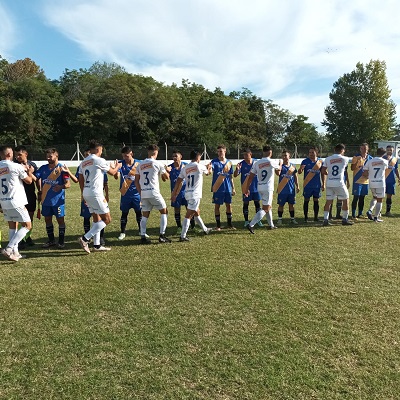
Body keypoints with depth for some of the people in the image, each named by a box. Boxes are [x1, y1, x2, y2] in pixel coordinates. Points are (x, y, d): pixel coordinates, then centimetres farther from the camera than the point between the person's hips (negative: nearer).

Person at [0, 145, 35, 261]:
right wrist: (30, 172, 19)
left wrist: (22, 169, 23)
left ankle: (15, 253, 16)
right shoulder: (16, 166, -10)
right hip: (15, 202, -7)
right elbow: (29, 181, 0)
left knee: (12, 226, 15)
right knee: (27, 226, 1)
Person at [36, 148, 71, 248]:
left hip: (58, 200, -5)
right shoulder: (43, 168, 6)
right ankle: (51, 240, 26)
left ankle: (61, 241, 14)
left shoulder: (61, 168, -9)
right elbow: (37, 178, 10)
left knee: (60, 219, 2)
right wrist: (40, 191, 1)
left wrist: (61, 186, -35)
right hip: (46, 199, 5)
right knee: (47, 219, 12)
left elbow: (68, 183, -15)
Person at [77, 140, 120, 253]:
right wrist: (117, 166, 24)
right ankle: (85, 238, -9)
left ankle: (97, 245, 17)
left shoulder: (83, 162, 14)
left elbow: (81, 180, 16)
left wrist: (83, 194, 24)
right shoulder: (99, 160, -9)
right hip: (95, 193, -9)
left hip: (86, 193, 9)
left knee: (97, 219, 15)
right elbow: (112, 172, 3)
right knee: (107, 219, -3)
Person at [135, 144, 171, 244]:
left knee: (145, 215, 12)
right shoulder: (157, 164, -4)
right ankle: (162, 236, 5)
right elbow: (166, 177, 9)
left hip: (143, 194, 5)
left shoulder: (140, 165, 10)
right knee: (164, 212, 9)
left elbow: (136, 181, 12)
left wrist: (140, 192, 17)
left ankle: (143, 237, 8)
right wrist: (166, 171, 30)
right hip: (153, 192, -5)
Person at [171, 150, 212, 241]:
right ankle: (182, 236, -9)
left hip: (187, 193, 7)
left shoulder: (185, 168, 7)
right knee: (189, 215, -8)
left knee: (197, 212, 22)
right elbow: (208, 172, 17)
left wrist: (174, 194, 10)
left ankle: (205, 229, 40)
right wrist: (209, 167, 40)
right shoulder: (200, 166, -6)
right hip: (195, 194, -7)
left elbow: (178, 182, 5)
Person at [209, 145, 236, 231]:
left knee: (229, 205, 9)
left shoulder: (229, 162, 7)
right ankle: (218, 225, 15)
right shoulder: (214, 161, -4)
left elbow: (231, 176, 12)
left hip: (228, 188, 3)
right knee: (217, 206, 4)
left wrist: (233, 188, 12)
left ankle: (229, 224, 23)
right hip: (217, 188, -3)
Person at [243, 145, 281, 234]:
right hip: (268, 188, -6)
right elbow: (279, 169, 12)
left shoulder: (256, 163, 1)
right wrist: (280, 165, 35)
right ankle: (251, 225, -16)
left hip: (260, 187, 6)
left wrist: (247, 188, 7)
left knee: (269, 206, 22)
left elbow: (250, 177, 0)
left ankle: (271, 225, 31)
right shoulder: (271, 162, -10)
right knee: (265, 209, -5)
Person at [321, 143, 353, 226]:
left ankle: (325, 220, 6)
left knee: (328, 201, 9)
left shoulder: (327, 159, 5)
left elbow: (323, 172, 5)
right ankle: (345, 219, 18)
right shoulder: (345, 159, 0)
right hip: (339, 183, -3)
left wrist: (323, 183, 13)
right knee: (345, 200, 13)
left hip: (329, 183, 3)